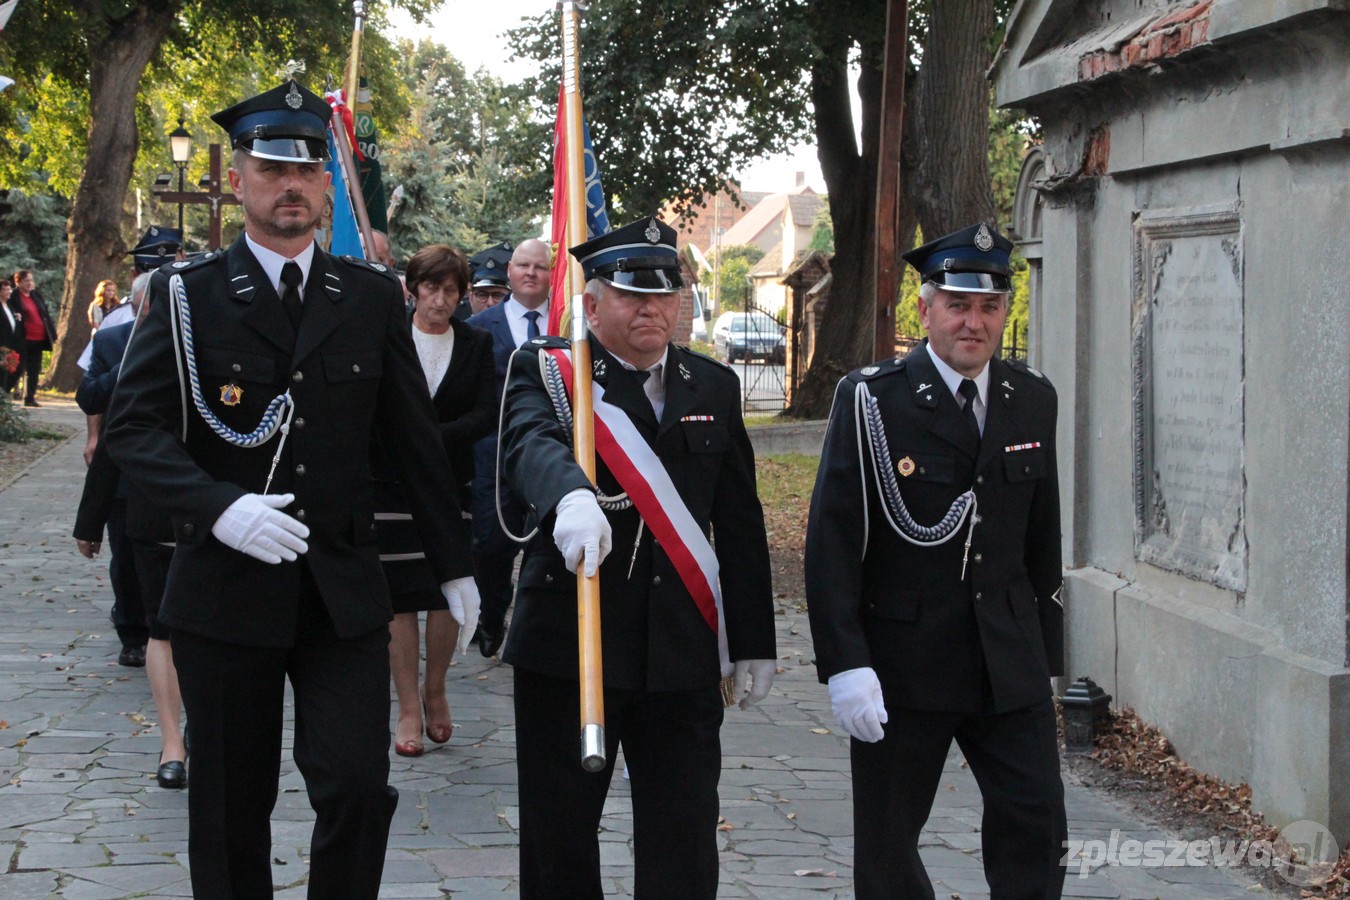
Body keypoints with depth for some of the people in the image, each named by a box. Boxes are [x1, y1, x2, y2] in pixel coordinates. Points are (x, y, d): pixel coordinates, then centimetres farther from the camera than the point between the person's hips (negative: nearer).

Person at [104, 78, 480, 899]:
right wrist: (218, 506, -22)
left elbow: (416, 437, 10)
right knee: (233, 807, 8)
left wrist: (453, 562, 11)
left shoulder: (372, 297, 7)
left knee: (359, 787, -8)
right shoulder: (188, 294, 1)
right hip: (226, 588, -1)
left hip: (344, 589, 1)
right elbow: (132, 424, -6)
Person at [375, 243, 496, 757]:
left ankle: (435, 691, 22)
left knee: (448, 593, -1)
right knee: (400, 599, -1)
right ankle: (408, 709, 8)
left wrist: (432, 437, -15)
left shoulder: (476, 345, 7)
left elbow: (487, 415, -2)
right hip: (393, 487, -2)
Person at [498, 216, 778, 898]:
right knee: (559, 833, 8)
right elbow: (531, 442, -27)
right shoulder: (547, 370, -2)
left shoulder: (713, 387, 10)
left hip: (684, 655, 3)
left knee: (684, 843, 4)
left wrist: (754, 644, 9)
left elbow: (740, 525, 11)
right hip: (569, 642, -3)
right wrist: (569, 497, -49)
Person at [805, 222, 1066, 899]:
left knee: (1036, 821, 0)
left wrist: (1046, 657, 12)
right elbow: (832, 541, -10)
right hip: (902, 662, -3)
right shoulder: (871, 400, -7)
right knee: (888, 842, 8)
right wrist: (845, 664, -17)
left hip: (1010, 661, 3)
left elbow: (1043, 540, 13)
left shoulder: (1033, 400, 7)